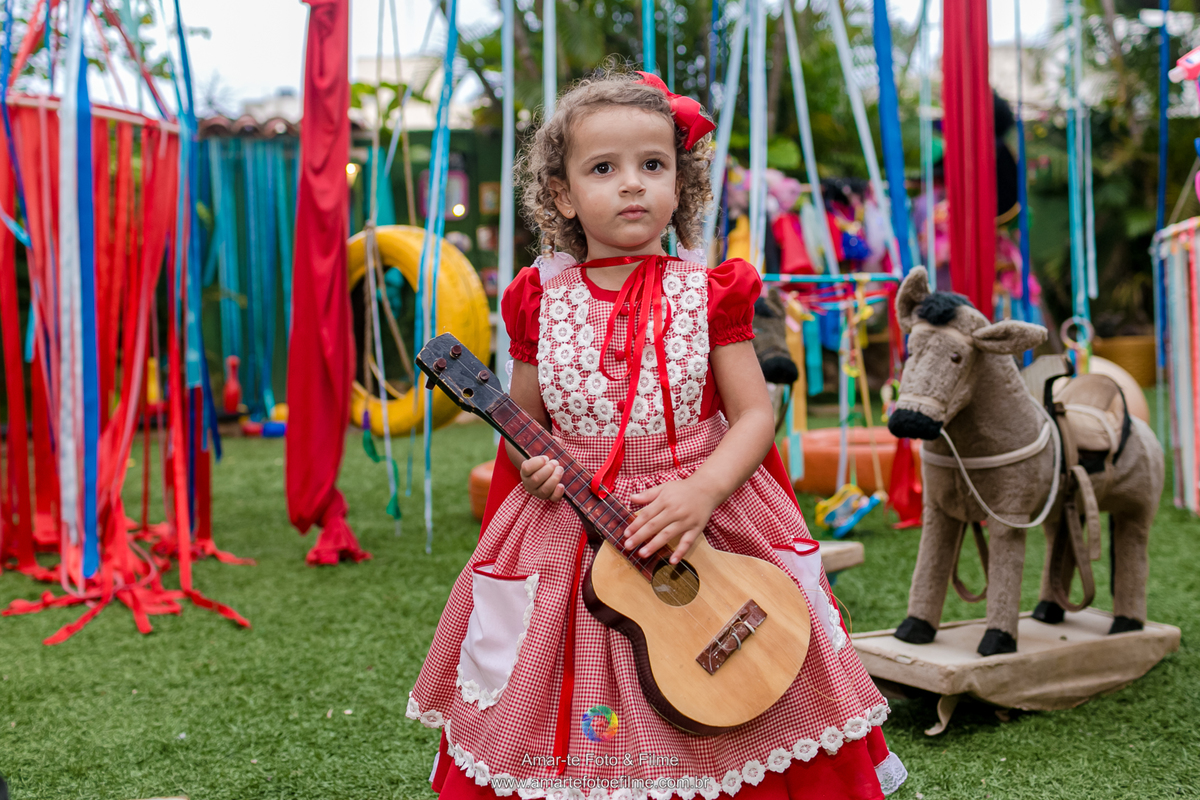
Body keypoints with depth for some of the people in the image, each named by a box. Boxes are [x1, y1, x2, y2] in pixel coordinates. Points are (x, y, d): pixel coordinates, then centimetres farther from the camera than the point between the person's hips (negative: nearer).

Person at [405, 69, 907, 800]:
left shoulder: (707, 294, -2)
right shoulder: (542, 303, 2)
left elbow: (755, 415, -4)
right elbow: (523, 420, 12)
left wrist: (701, 493, -19)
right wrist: (532, 463, -9)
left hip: (704, 528, -1)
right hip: (570, 538, 1)